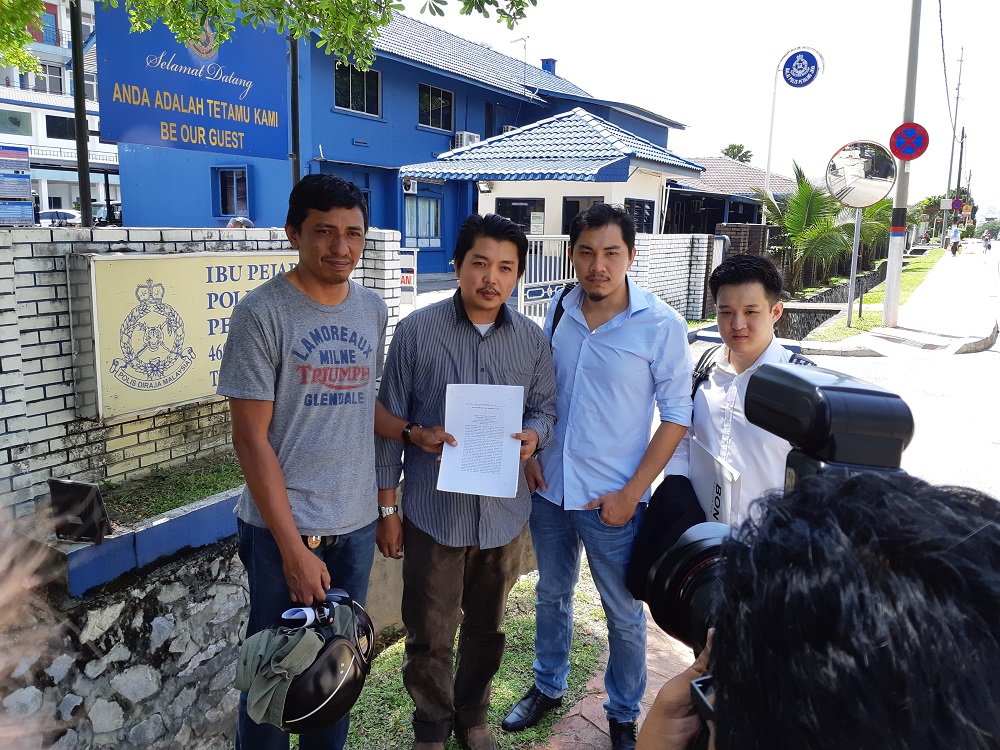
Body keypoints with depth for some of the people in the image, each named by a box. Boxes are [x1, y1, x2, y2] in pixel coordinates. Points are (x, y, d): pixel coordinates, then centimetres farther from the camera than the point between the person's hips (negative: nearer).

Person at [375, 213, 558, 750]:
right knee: (429, 636, 10)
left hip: (504, 512, 3)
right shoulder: (417, 331, -8)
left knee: (487, 628, 20)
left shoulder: (532, 340, 0)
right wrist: (387, 508, -3)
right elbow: (391, 422, -4)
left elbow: (545, 409, 10)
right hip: (433, 510, -2)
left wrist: (533, 435, -15)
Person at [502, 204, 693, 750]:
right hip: (549, 487, 4)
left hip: (612, 499, -4)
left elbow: (676, 417, -10)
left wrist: (631, 493, -14)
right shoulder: (558, 311, -1)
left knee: (624, 614, 11)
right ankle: (548, 686, 45)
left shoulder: (661, 326, -13)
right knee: (551, 595, 22)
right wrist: (528, 450, -1)